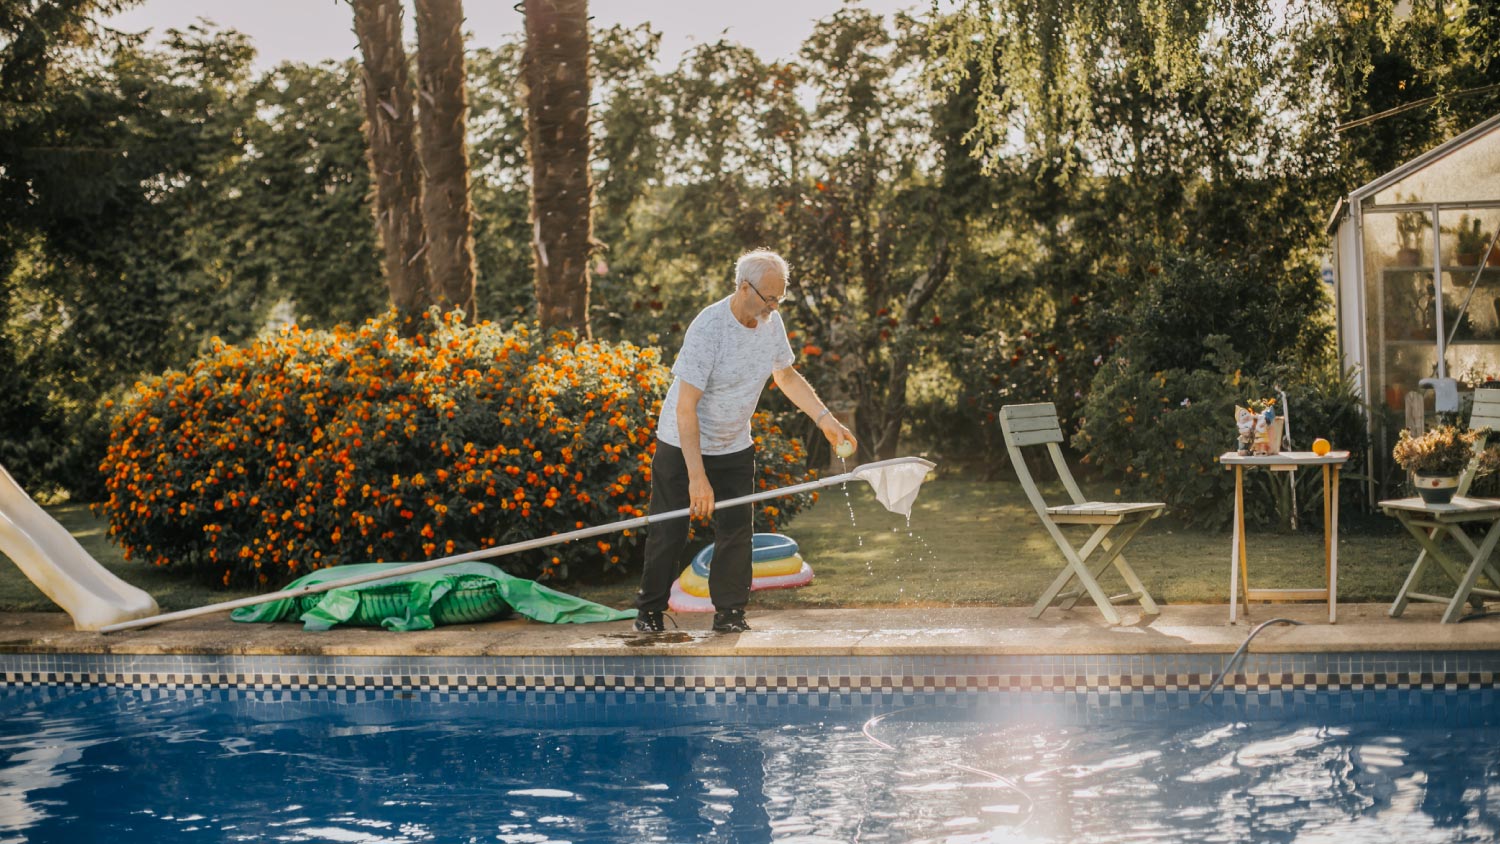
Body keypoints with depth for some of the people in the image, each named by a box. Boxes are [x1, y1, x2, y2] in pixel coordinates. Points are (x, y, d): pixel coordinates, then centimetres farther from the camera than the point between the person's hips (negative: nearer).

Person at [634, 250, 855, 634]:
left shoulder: (771, 322, -6)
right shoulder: (708, 328, -28)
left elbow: (786, 375, 14)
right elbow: (685, 407, -28)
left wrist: (825, 419, 3)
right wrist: (697, 476, -31)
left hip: (735, 447, 5)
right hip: (682, 447, -5)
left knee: (737, 530, -2)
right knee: (669, 534, 1)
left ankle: (730, 614, 9)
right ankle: (649, 611, 17)